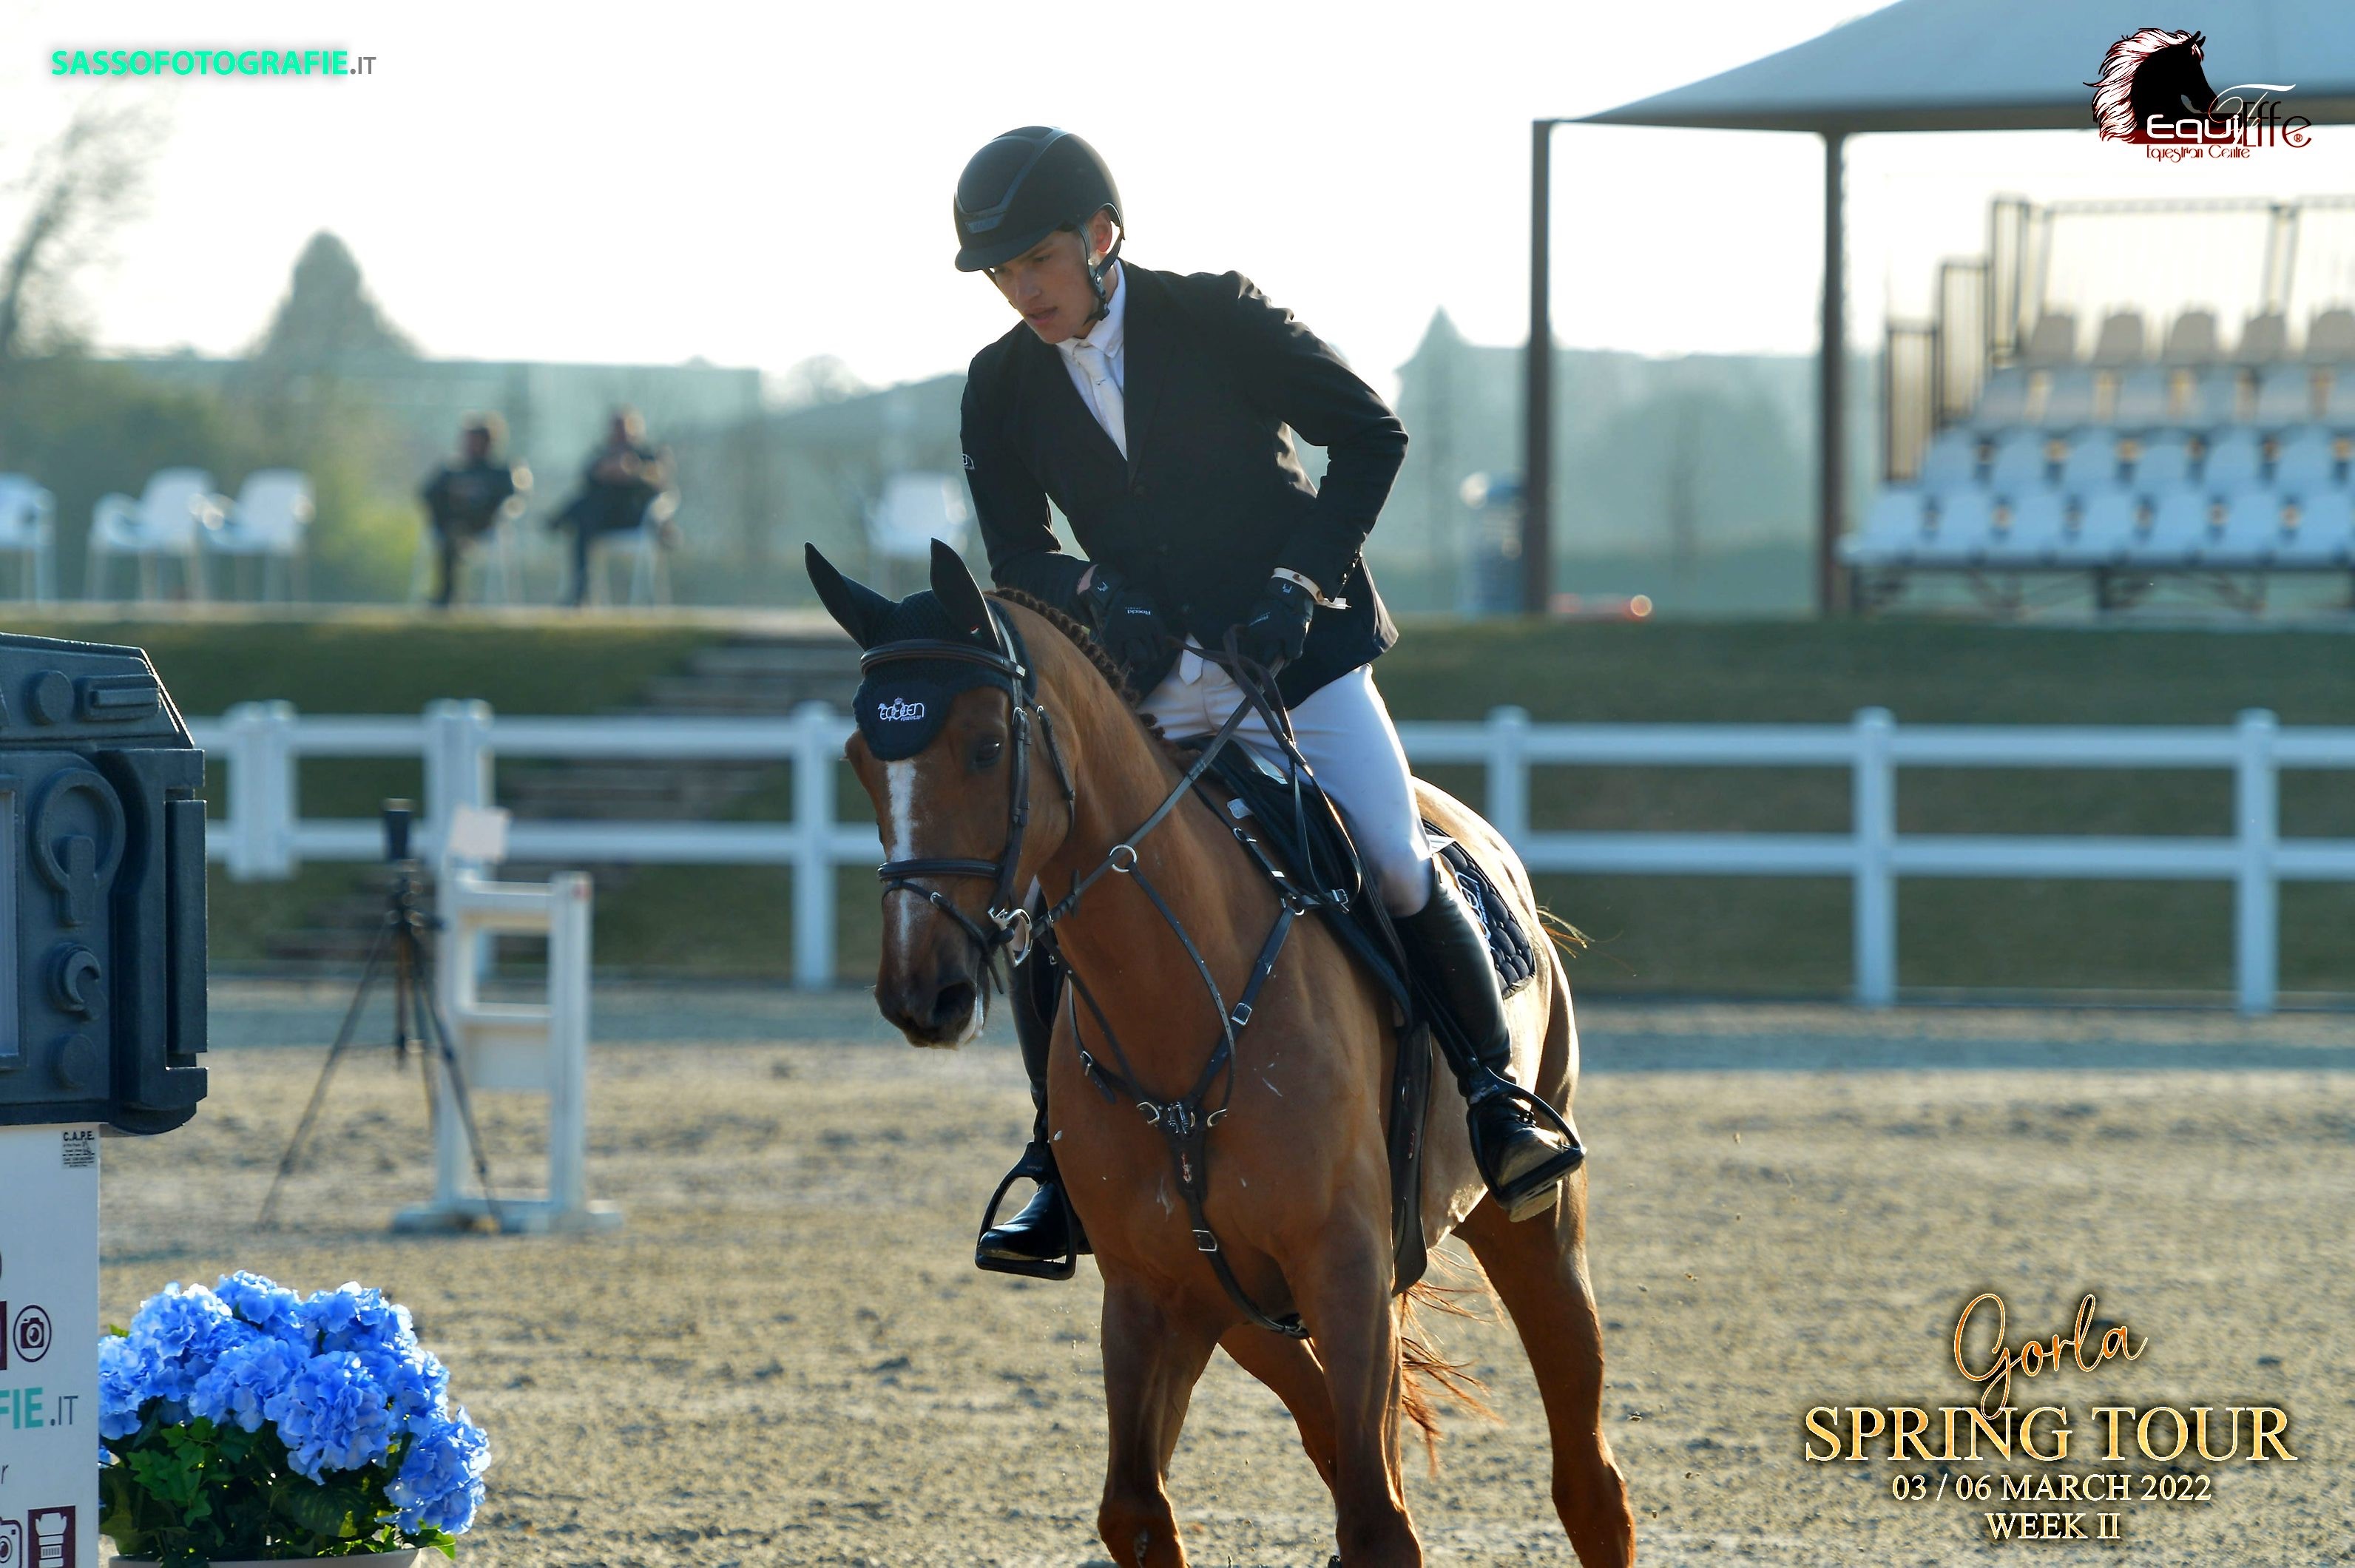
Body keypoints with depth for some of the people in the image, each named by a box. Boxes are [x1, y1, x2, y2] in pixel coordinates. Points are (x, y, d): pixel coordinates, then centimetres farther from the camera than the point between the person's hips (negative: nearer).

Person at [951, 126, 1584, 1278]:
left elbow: (1371, 436, -5)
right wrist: (1096, 596, -18)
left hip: (1298, 652, -3)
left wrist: (1305, 578, -15)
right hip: (1144, 680, 3)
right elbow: (1015, 552, 4)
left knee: (1397, 871, -19)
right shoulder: (1004, 387, 1)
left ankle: (1492, 1090, 3)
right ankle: (1062, 1163, 0)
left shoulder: (1217, 320, -8)